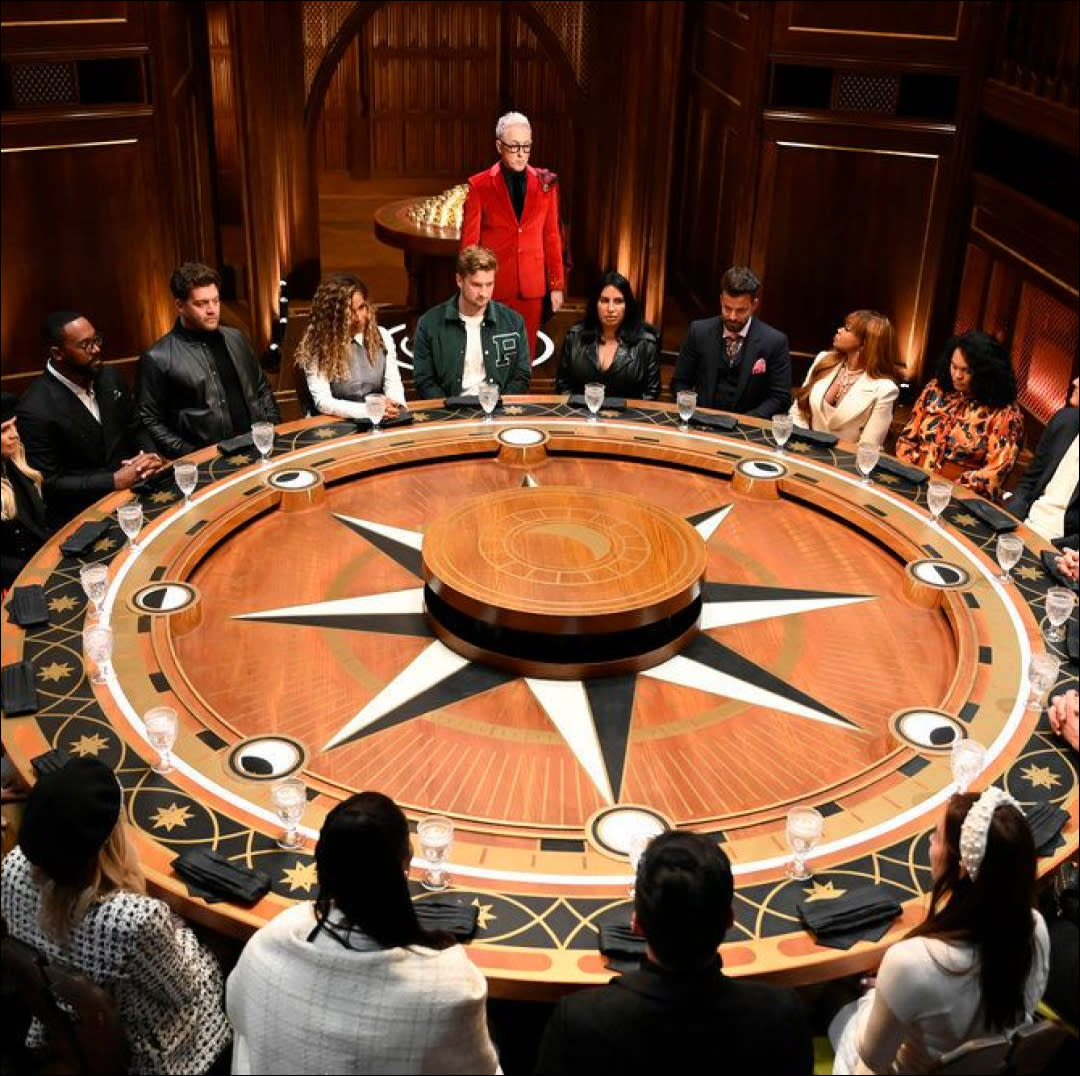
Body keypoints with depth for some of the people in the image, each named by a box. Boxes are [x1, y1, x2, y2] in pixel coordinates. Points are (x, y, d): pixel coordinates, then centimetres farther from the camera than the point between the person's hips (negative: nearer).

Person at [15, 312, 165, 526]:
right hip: (82, 514, -7)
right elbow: (49, 483, -13)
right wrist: (114, 481, -20)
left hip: (134, 486, 7)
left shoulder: (110, 377, 4)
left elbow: (136, 429, 16)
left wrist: (150, 456, -5)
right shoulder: (36, 410, -15)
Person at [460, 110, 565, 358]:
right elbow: (469, 242, 1)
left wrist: (557, 285, 7)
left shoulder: (545, 184, 5)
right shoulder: (480, 186, -2)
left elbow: (551, 237, 8)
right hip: (493, 287, -2)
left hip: (531, 287, 2)